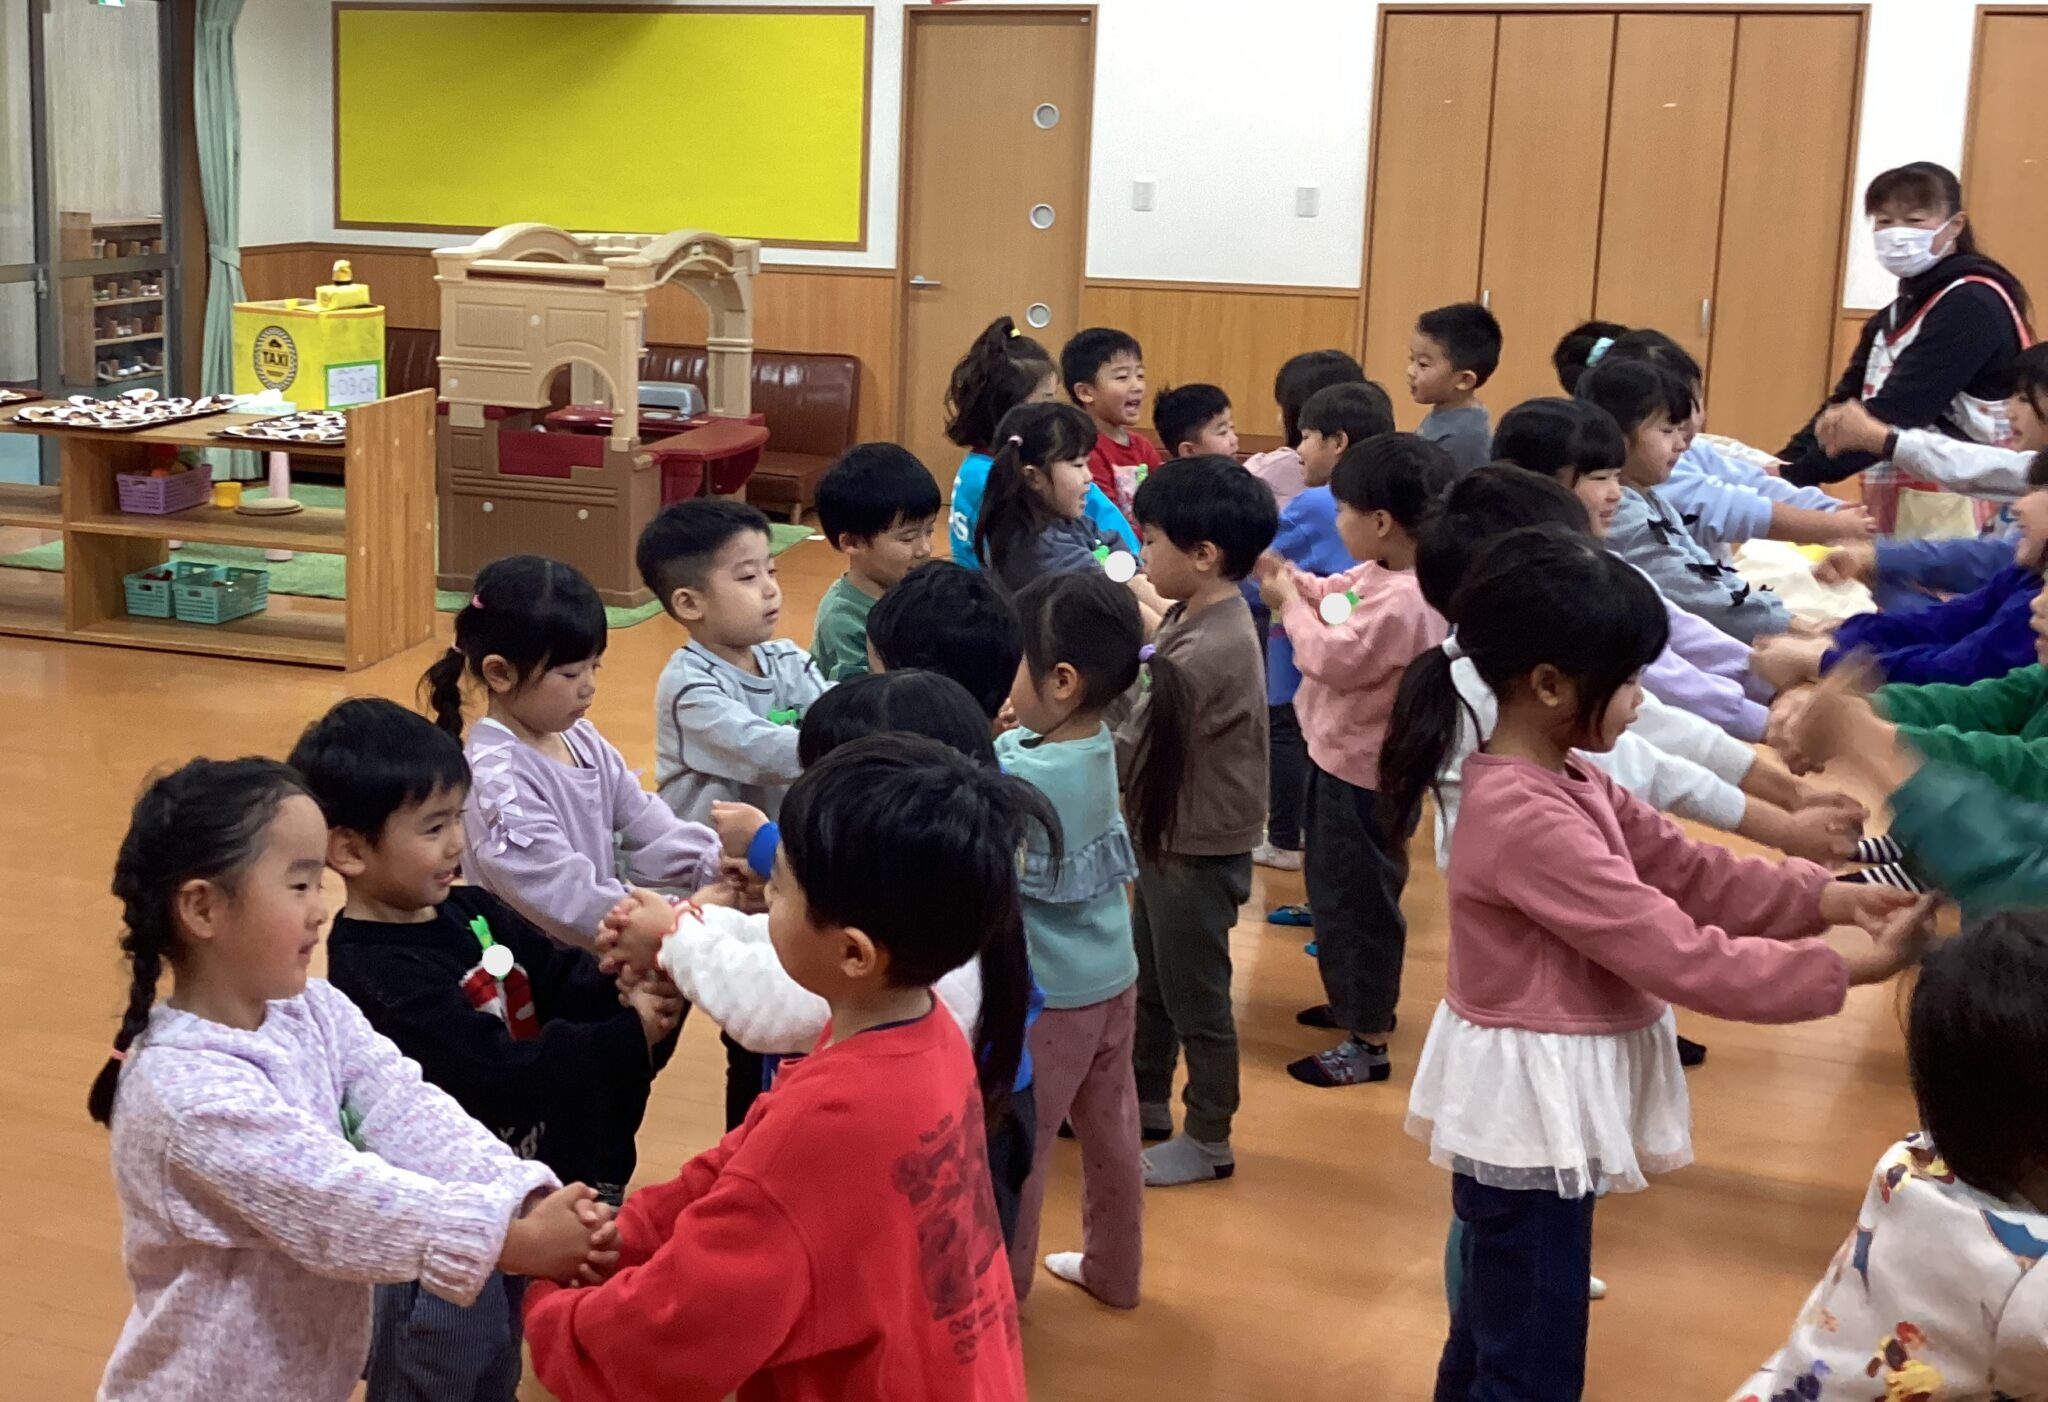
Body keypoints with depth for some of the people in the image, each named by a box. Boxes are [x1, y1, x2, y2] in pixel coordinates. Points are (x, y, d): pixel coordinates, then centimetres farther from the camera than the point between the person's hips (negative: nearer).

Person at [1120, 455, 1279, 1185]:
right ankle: (1147, 1104, 41)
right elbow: (1148, 720, 3)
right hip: (1169, 835, 10)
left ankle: (1209, 1140, 23)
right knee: (1148, 981, 23)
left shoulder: (1205, 651, -29)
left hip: (1199, 850, -10)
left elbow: (1132, 751, -24)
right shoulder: (1199, 617, 1)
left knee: (1195, 996, 7)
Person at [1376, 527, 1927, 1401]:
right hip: (1529, 1107, -10)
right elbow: (1681, 957, -26)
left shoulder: (1563, 783, 4)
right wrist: (1855, 968, -19)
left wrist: (1827, 897, -5)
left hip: (1544, 1098, 10)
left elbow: (1686, 871, 6)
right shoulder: (1530, 820, -28)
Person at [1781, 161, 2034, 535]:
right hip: (1895, 517, 8)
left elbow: (1898, 411, -22)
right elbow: (1846, 402, 7)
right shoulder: (1896, 315, 15)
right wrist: (1781, 465, -10)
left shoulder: (1972, 306, -13)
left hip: (1953, 519, -8)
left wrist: (1796, 475, -26)